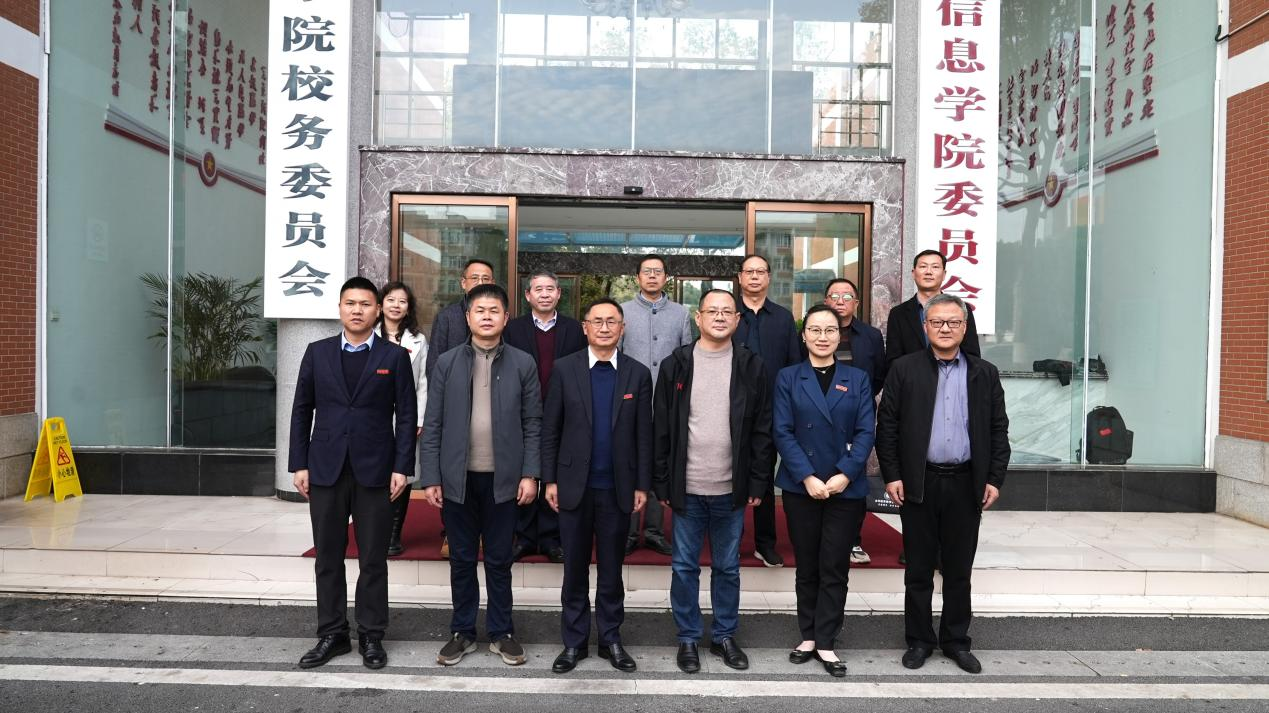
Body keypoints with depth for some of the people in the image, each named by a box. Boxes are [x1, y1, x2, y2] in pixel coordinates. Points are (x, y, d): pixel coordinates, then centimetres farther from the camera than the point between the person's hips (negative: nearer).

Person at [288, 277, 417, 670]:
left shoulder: (395, 356, 2)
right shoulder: (317, 352, 8)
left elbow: (406, 415, -1)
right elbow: (302, 410, 8)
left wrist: (402, 467, -7)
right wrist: (298, 464, 2)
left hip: (375, 470, -2)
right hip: (325, 469, 2)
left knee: (373, 559, 6)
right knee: (328, 557, 9)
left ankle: (371, 636, 19)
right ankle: (332, 634, 23)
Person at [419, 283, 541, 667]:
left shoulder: (523, 364, 0)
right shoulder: (446, 363, 2)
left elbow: (532, 424, 1)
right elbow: (432, 425, 1)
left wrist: (530, 474, -6)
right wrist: (430, 478, -3)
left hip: (503, 478, -1)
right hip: (457, 478, 1)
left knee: (499, 560, 10)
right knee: (462, 560, 12)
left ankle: (501, 632, 24)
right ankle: (462, 632, 26)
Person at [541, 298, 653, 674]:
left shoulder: (639, 374, 2)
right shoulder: (564, 369, 0)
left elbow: (644, 435, 2)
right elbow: (550, 429, 1)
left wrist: (642, 485, 0)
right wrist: (550, 479, -3)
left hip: (617, 488, 1)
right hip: (574, 486, 0)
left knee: (612, 569, 12)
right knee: (575, 568, 11)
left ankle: (611, 639, 26)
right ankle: (574, 641, 25)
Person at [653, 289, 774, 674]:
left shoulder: (751, 367, 1)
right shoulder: (675, 365, -1)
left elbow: (762, 430, 2)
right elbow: (661, 429, 0)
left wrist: (758, 483, -2)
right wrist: (662, 484, -2)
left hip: (731, 490, 1)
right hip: (687, 488, 0)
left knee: (728, 568, 13)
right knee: (685, 567, 9)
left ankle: (725, 636, 29)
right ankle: (688, 638, 25)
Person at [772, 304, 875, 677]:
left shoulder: (857, 378, 6)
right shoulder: (788, 377, 3)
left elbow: (866, 432, -1)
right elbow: (782, 432, -4)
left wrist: (845, 475, -13)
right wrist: (808, 477, -13)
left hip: (847, 489, 0)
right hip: (800, 487, 0)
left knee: (835, 568, 4)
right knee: (806, 566, 10)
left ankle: (825, 642, 14)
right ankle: (808, 636, 22)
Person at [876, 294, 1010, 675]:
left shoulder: (985, 374, 7)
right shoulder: (904, 369, 0)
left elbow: (998, 431, 7)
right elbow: (887, 425, -2)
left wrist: (994, 479, 0)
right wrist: (892, 475, -7)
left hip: (966, 484, 2)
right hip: (918, 483, -1)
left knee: (959, 569, 12)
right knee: (918, 569, 8)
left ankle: (956, 640, 26)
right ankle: (919, 640, 22)